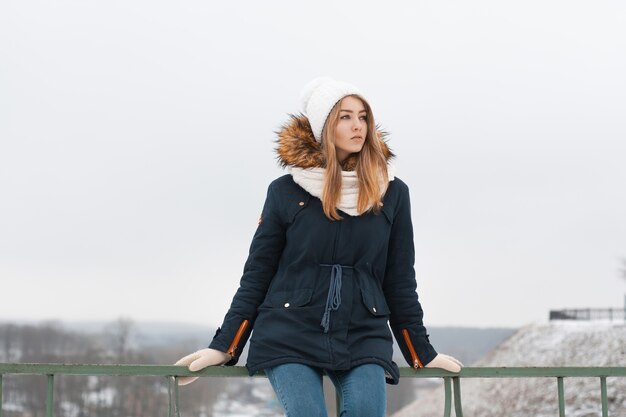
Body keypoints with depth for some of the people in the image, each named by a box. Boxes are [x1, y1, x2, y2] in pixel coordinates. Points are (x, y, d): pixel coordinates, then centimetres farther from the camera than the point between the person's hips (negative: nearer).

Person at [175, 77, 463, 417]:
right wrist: (222, 347, 3)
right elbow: (256, 274, 7)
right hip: (289, 337, -1)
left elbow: (400, 282, 13)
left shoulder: (392, 193, 7)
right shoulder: (286, 191, 3)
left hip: (363, 338, 1)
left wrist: (423, 354, 14)